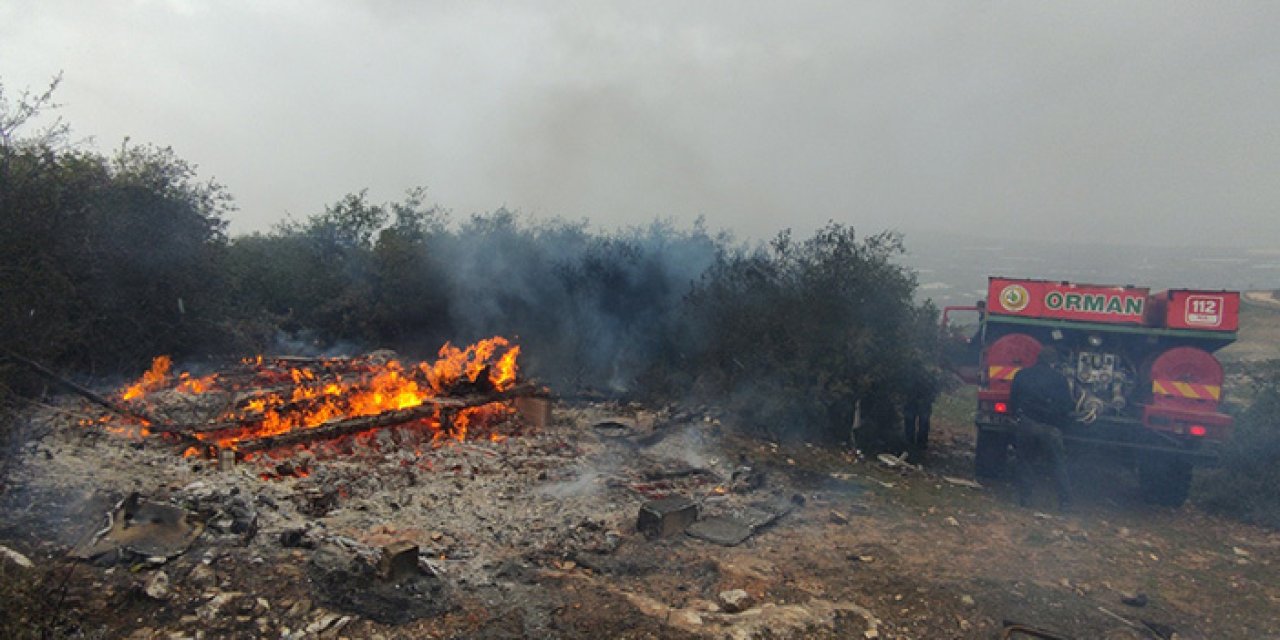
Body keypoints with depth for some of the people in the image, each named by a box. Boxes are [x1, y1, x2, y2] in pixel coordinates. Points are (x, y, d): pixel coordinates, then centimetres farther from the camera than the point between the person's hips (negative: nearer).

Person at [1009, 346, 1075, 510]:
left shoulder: (1021, 375, 7)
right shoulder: (1059, 379, 0)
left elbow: (1012, 402, 10)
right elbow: (1067, 406, 5)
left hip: (1025, 424, 1)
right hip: (1050, 427, -1)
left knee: (1024, 460, 14)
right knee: (1058, 465, 10)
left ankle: (1025, 497, 11)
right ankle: (1065, 501, 9)